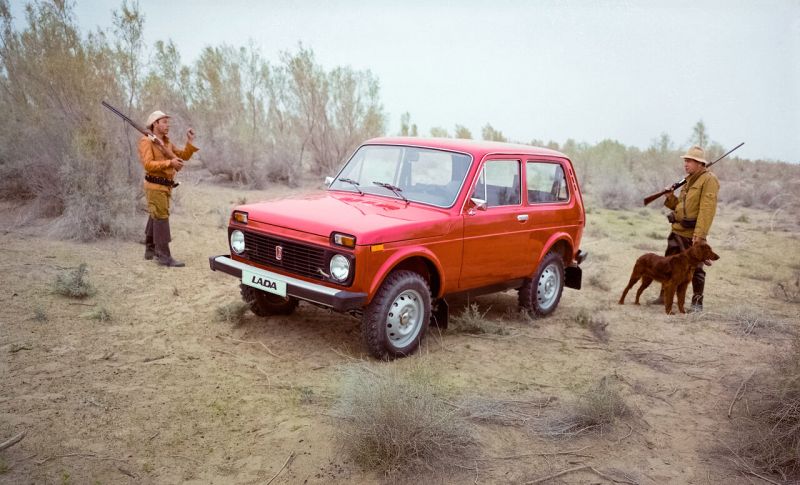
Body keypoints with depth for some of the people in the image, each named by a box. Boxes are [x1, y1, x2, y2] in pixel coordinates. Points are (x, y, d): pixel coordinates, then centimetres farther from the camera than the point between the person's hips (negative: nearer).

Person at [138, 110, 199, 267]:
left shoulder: (166, 142, 14)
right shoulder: (146, 142, -11)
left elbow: (183, 156, 12)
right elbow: (148, 165, -23)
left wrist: (190, 142, 0)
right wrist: (170, 163, -28)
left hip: (164, 186, 9)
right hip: (155, 186, -9)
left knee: (155, 217, 15)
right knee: (161, 218, -12)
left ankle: (150, 250, 26)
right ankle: (164, 256, -14)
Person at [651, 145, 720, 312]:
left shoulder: (709, 180, -11)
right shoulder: (689, 180, 16)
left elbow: (707, 210, -19)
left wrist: (699, 234, -26)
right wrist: (670, 198, 3)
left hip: (693, 234, -9)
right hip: (678, 230, 9)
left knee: (696, 269, 1)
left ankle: (697, 303, 11)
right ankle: (664, 296, 26)